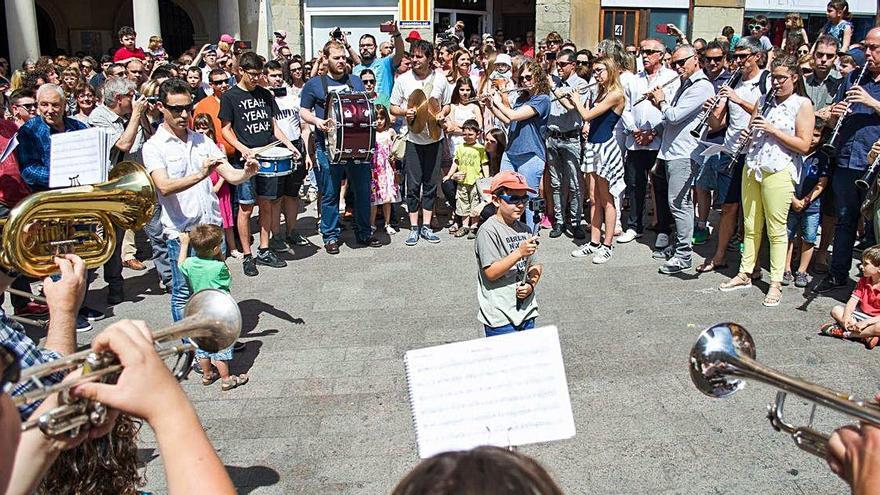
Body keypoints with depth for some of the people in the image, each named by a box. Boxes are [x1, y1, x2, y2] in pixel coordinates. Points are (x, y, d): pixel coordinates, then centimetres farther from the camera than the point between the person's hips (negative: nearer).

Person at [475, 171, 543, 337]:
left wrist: (531, 285, -5)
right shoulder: (488, 231, -12)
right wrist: (519, 253, -23)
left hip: (527, 311, 7)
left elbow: (536, 265, 15)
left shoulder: (525, 230, 10)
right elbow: (491, 272, -18)